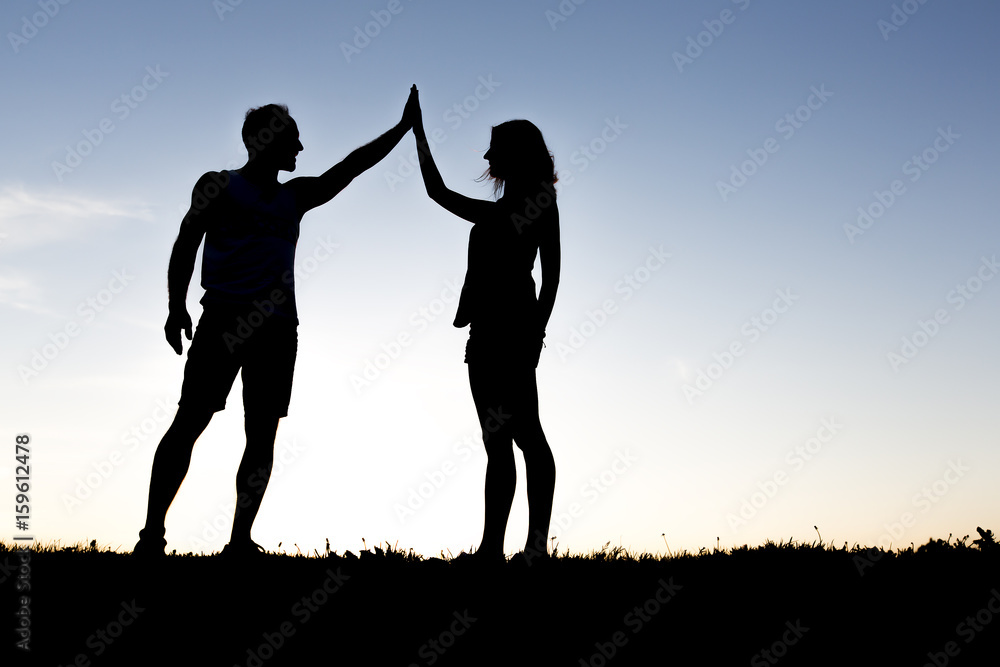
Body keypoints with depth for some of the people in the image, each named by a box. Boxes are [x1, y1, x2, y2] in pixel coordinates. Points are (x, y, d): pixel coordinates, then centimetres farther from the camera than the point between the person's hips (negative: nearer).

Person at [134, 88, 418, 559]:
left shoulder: (296, 196, 20)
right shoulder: (219, 186, 8)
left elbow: (353, 165, 21)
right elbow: (186, 245, 3)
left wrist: (403, 127, 18)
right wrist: (177, 306, -10)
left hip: (277, 326, 5)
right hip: (224, 319, -5)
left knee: (262, 434, 0)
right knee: (190, 420, -9)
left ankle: (240, 540, 6)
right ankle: (152, 534, -4)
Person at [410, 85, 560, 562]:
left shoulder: (540, 202, 6)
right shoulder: (493, 213, 28)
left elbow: (550, 273, -3)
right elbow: (438, 191, 36)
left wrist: (536, 330, -13)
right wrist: (418, 131, 39)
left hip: (515, 326, -8)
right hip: (485, 330, 8)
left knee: (524, 433, -12)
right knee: (497, 441, 2)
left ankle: (537, 545, -11)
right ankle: (492, 546, 2)